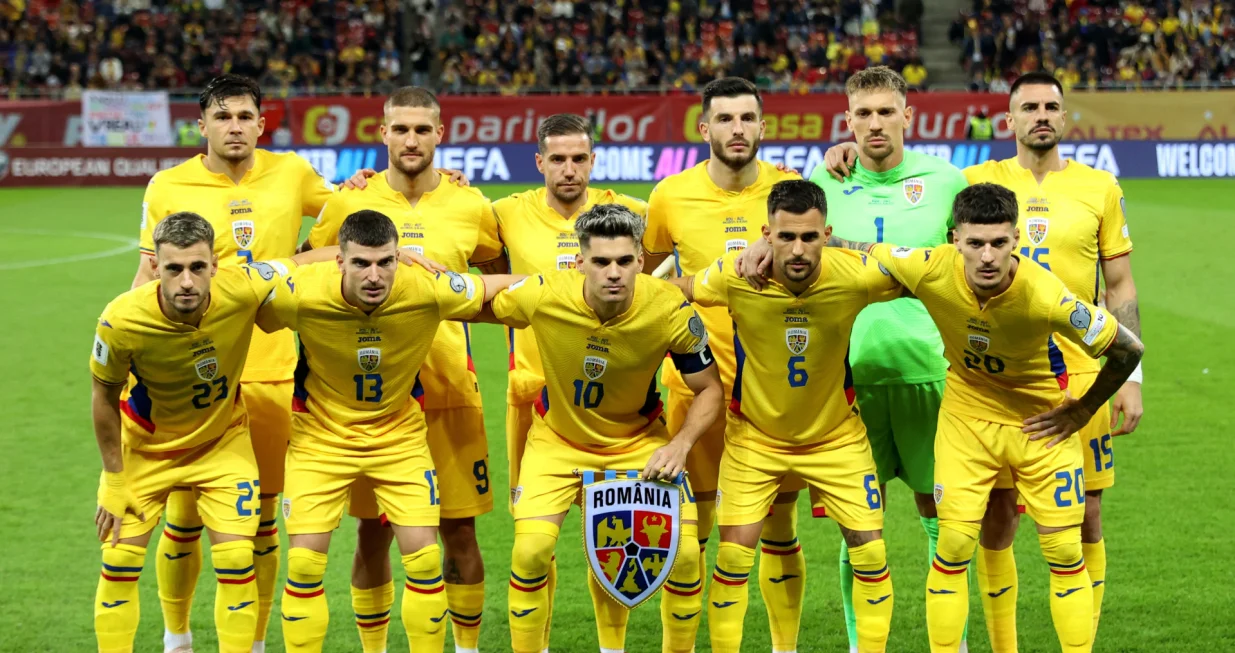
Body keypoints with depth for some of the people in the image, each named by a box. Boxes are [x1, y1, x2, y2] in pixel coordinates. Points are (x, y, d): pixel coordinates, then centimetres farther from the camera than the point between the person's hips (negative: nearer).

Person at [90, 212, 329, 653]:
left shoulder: (242, 290, -31)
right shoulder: (121, 321, -31)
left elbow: (302, 262, -11)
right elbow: (105, 396, -12)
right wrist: (114, 480, -6)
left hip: (223, 441, 1)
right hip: (144, 444, 0)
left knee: (236, 560, -7)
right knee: (119, 562, -1)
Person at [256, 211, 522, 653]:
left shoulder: (427, 290, -25)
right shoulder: (300, 295, -27)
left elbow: (508, 289, -9)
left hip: (400, 433, 1)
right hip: (321, 434, -1)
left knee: (424, 559, -3)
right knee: (304, 562, -6)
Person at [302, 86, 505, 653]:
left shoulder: (470, 207, 2)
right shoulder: (349, 204, 0)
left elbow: (502, 282, 18)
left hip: (449, 390, 0)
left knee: (459, 531, 3)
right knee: (373, 531, 5)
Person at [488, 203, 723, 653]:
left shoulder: (671, 311, -25)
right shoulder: (542, 296, -27)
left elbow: (710, 389, -11)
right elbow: (483, 307, -2)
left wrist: (680, 444, -24)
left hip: (639, 440, 1)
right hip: (558, 440, 0)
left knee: (684, 551, -9)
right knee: (530, 549, -18)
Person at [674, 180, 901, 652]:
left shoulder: (856, 274, -24)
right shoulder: (734, 276, -23)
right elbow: (671, 292, -2)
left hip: (838, 436, 1)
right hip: (754, 436, -1)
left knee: (870, 551, 0)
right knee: (733, 553, -6)